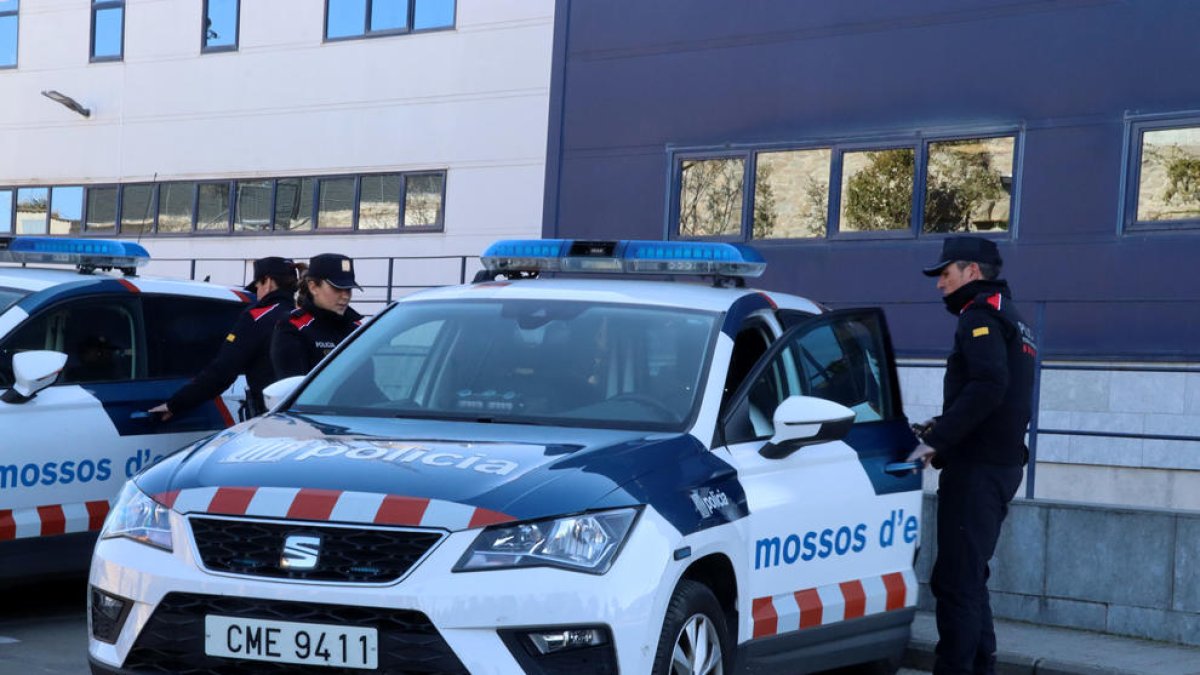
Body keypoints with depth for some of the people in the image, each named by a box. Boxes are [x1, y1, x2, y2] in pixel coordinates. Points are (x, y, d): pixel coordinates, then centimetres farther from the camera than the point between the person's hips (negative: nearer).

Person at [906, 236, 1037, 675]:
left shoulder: (981, 316, -10)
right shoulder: (1010, 319, 21)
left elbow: (988, 387, -25)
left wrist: (937, 440, -23)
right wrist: (942, 427, 14)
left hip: (977, 468, -11)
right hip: (1003, 462, 11)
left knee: (956, 580, -10)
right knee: (969, 577, 18)